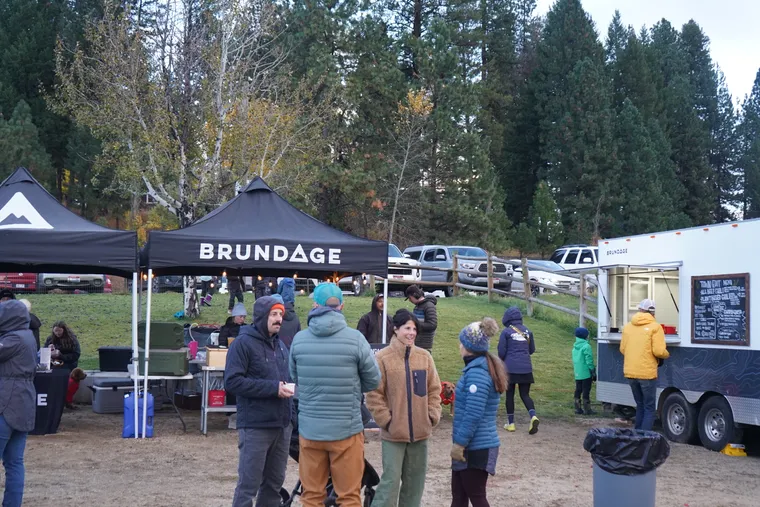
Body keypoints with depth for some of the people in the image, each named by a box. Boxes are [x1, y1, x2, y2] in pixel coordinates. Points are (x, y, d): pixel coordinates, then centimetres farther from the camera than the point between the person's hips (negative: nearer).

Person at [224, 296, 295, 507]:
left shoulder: (280, 345, 16)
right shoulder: (243, 343, -8)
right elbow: (232, 382, -17)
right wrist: (273, 388, -19)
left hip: (282, 425, 7)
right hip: (256, 426, -7)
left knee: (274, 483, 14)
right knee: (248, 484, -4)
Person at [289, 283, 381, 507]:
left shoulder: (299, 339, -3)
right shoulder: (355, 338, -10)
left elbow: (295, 378, 8)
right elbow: (373, 381, -1)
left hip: (309, 430, 3)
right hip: (346, 430, -2)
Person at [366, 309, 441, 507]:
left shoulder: (425, 356, 4)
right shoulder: (383, 358, -9)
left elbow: (434, 389, 11)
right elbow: (374, 394, -8)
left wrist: (433, 415, 2)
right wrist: (385, 419, -11)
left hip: (420, 431, 5)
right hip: (393, 432, -5)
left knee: (415, 480, 12)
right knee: (391, 480, -5)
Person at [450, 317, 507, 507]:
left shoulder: (477, 372, -20)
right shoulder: (483, 367, 12)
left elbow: (473, 414, -24)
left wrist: (459, 443, -18)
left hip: (476, 447, -10)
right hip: (476, 444, 10)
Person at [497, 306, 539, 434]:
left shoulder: (506, 332, -5)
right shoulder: (527, 331, 7)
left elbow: (501, 351, -3)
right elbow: (532, 350, 14)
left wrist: (503, 361, 17)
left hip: (510, 368, -3)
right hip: (526, 368, 3)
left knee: (510, 395, 9)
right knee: (525, 395, 8)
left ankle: (511, 423, 12)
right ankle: (533, 416, -16)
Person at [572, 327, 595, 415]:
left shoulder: (575, 347, 10)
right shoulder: (586, 346, -15)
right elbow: (589, 361, -15)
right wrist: (593, 372, -7)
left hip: (577, 374, 7)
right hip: (586, 373, -7)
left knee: (578, 390, 12)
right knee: (586, 391, -2)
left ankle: (578, 408, 16)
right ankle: (587, 409, 1)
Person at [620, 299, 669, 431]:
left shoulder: (628, 326, 8)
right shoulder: (655, 327, -7)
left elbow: (622, 349, 9)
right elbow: (658, 351, -14)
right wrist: (667, 355, 7)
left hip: (630, 372, 5)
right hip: (647, 373, -5)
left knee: (640, 406, 19)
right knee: (649, 408, 3)